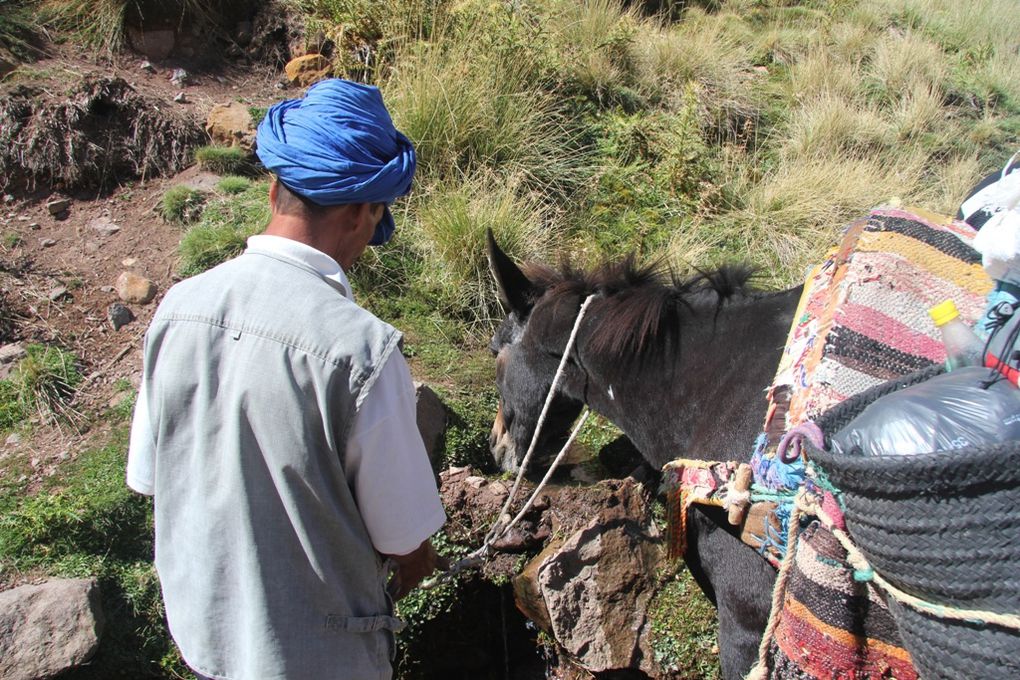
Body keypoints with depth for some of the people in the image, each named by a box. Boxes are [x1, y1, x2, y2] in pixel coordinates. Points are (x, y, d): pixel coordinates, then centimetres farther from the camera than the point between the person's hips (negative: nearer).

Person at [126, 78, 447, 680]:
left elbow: (150, 477, -1)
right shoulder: (362, 349, -32)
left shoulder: (180, 306, -15)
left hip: (200, 628, 5)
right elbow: (404, 539, -20)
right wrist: (417, 563, 3)